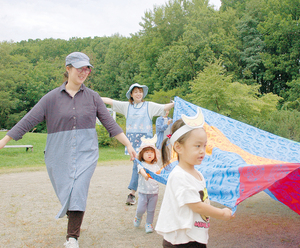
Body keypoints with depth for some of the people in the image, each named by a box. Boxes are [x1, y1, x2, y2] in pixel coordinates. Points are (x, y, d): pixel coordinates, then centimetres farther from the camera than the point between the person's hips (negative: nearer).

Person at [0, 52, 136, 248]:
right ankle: (75, 223, 38)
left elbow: (110, 123, 6)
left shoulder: (92, 97, 4)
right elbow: (28, 121, -1)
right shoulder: (52, 97, 0)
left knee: (78, 191, -16)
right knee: (65, 193, 8)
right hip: (59, 156, 1)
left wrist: (129, 145, 1)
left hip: (86, 153, 0)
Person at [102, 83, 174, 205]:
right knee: (137, 164, 4)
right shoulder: (126, 106, 12)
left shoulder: (149, 106, 7)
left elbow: (164, 107, 0)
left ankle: (132, 193, -8)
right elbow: (110, 101, 12)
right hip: (132, 139, 3)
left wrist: (175, 103, -16)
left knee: (139, 164, -10)